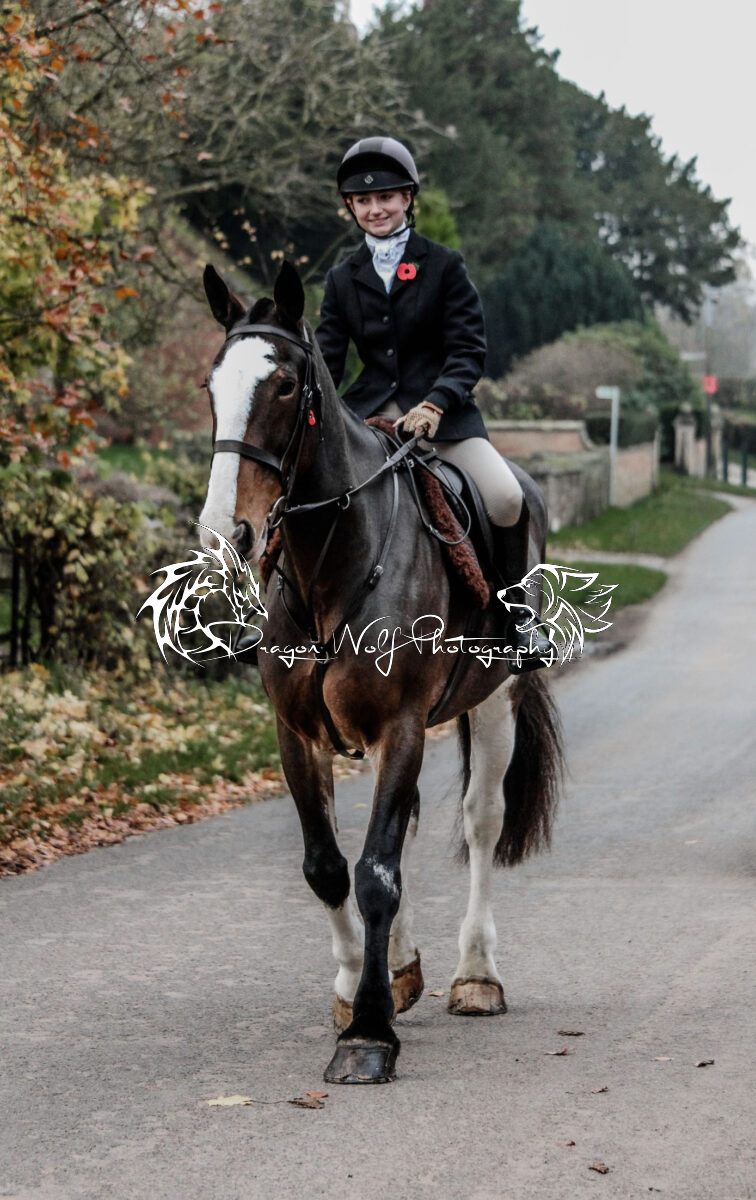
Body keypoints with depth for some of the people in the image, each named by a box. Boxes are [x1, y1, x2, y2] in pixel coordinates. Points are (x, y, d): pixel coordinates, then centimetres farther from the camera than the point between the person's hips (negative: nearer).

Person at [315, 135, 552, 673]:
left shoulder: (444, 266, 1)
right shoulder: (344, 279, 11)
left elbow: (470, 350, -4)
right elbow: (328, 358, 7)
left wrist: (436, 403, -22)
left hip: (443, 410, -3)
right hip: (371, 410, 3)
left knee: (507, 499, -24)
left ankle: (515, 620, -3)